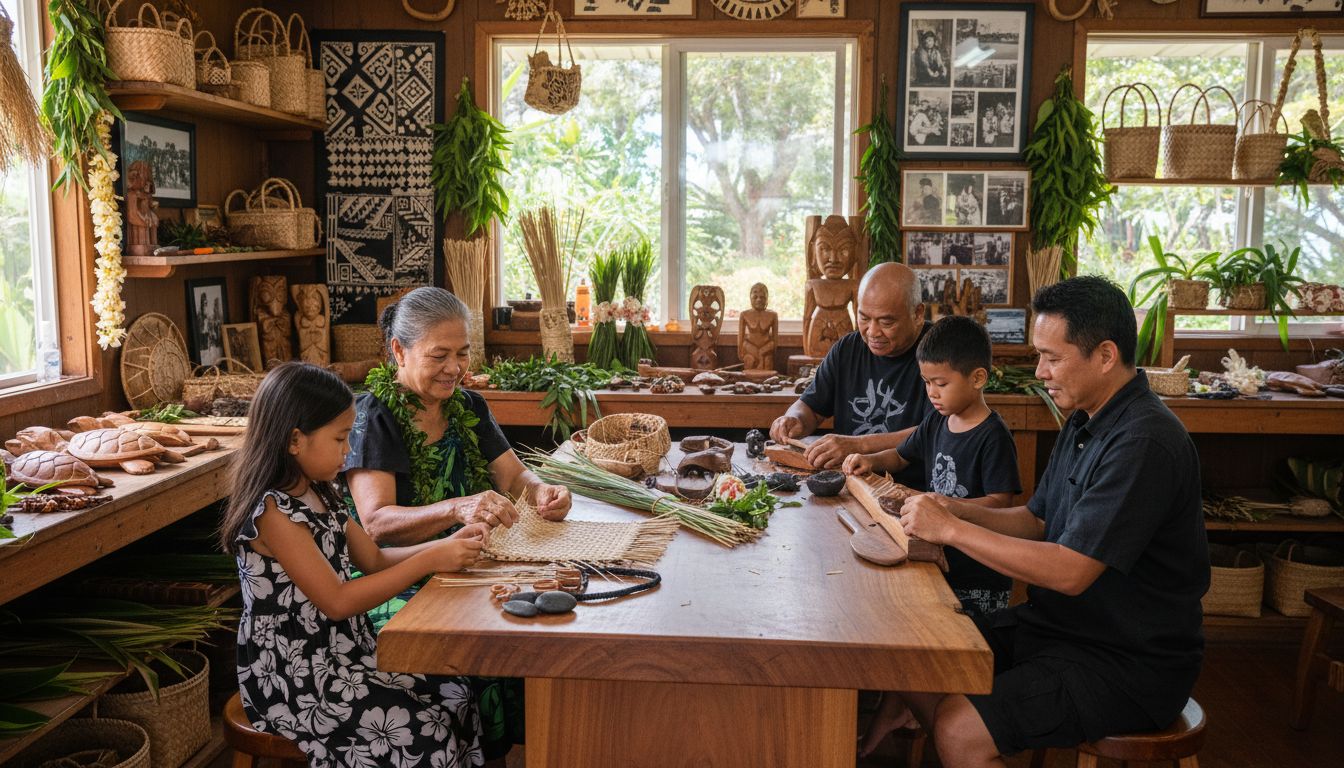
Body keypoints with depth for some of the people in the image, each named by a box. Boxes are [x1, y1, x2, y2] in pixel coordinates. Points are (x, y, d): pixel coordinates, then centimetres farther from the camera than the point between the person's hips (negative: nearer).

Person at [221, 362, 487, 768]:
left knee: (455, 695, 2)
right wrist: (429, 561, -23)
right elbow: (337, 601, -24)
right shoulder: (272, 511, -22)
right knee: (427, 735, -15)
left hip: (343, 651, 9)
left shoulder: (320, 495, 5)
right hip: (293, 674, -8)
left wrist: (446, 545, -4)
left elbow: (375, 559, 11)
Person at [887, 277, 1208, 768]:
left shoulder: (1144, 443, -24)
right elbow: (1036, 521, 14)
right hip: (1059, 623, 9)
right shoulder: (1085, 422, 8)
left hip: (1132, 664, -9)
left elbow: (1070, 572, -27)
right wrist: (957, 511, -4)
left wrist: (951, 529, -21)